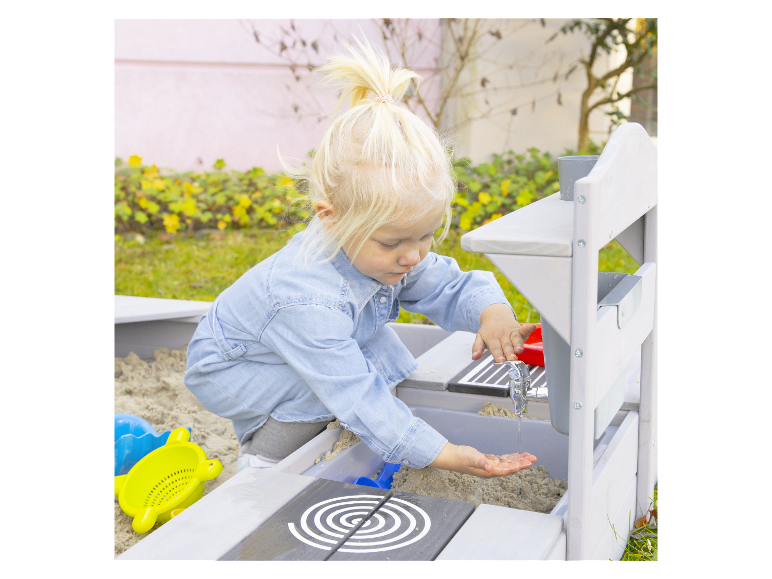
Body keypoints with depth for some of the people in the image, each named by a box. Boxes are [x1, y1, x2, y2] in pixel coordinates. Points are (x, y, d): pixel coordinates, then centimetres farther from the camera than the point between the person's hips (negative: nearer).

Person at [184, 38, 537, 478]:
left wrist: (492, 311, -36)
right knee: (354, 373, -29)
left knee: (383, 352, -11)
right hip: (223, 370, -8)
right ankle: (261, 459, -8)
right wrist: (443, 454, -42)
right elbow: (357, 396, -41)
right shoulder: (308, 300, -43)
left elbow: (452, 288, -12)